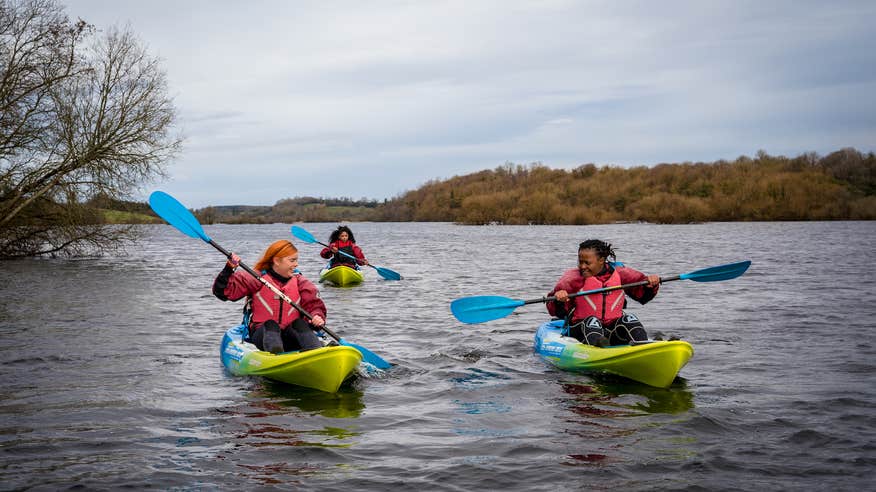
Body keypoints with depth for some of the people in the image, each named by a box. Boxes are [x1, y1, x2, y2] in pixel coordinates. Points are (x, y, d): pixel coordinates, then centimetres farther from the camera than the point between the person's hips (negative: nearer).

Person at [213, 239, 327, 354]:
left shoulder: (299, 281, 13)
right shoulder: (257, 279, 4)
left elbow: (314, 305, 8)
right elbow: (224, 291, -1)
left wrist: (317, 317, -14)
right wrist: (229, 269, -16)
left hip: (290, 336, 2)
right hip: (262, 334, -2)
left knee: (300, 323, -25)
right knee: (270, 324, -32)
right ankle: (275, 352, -62)